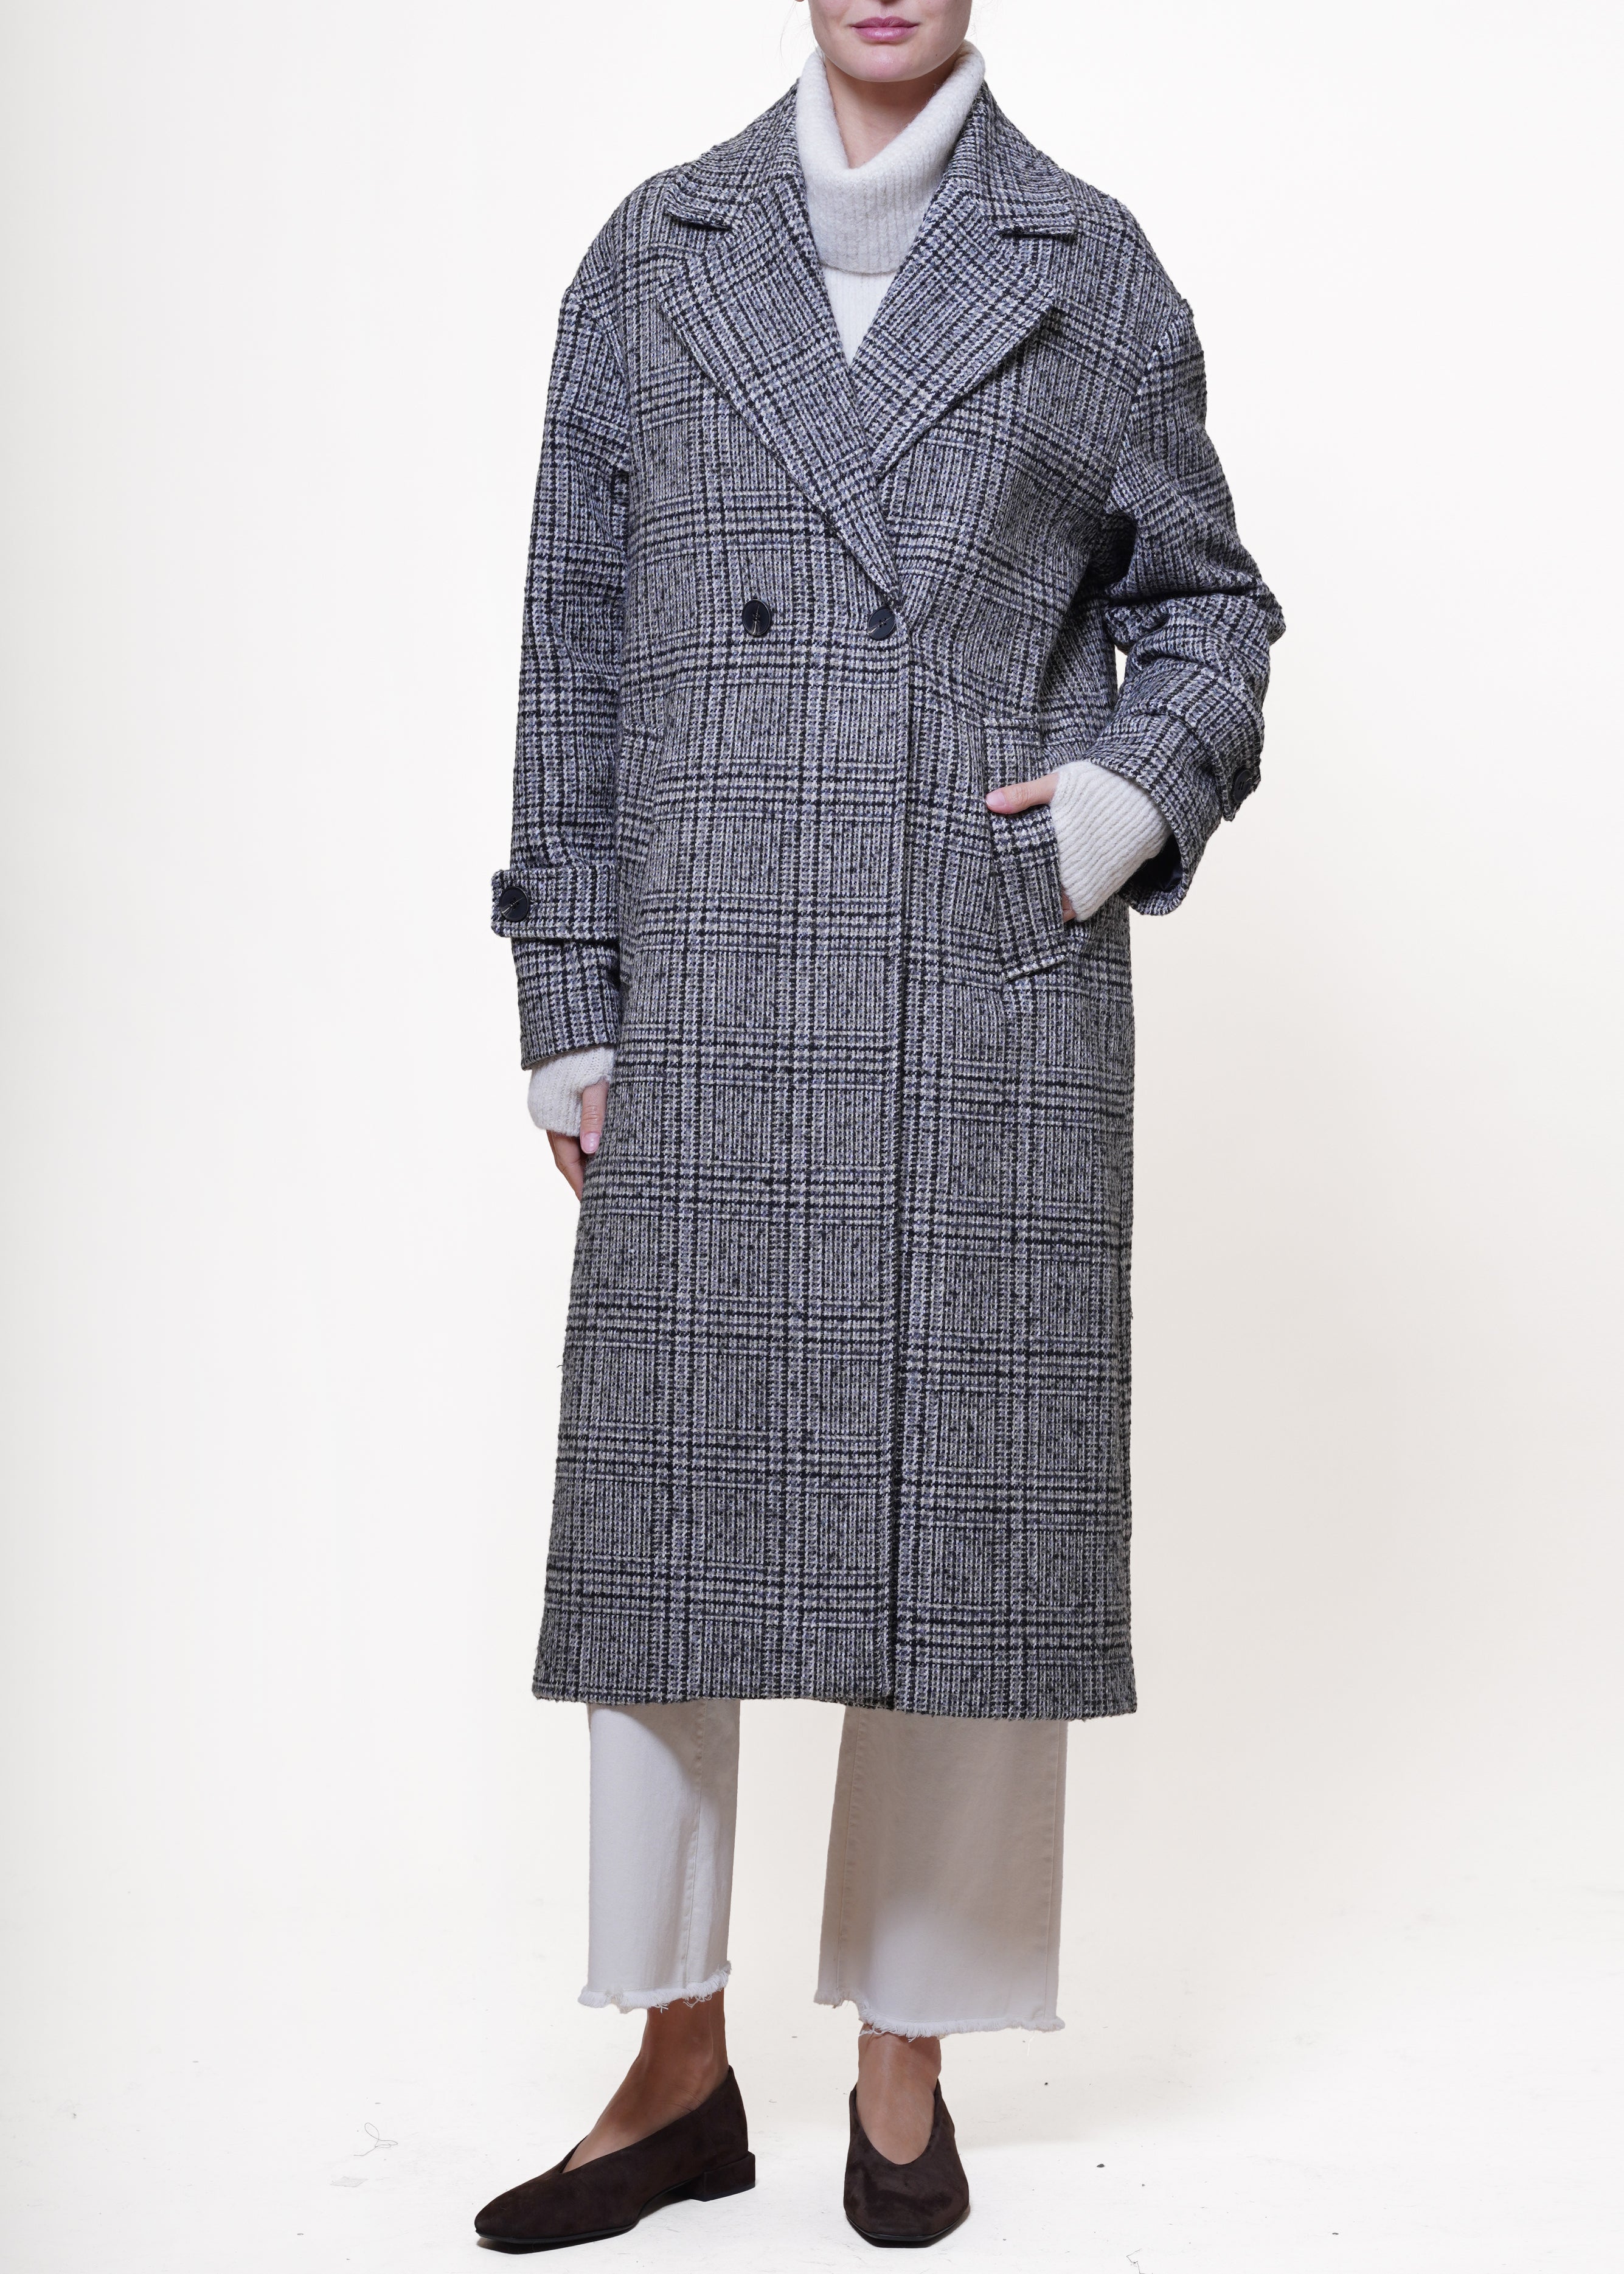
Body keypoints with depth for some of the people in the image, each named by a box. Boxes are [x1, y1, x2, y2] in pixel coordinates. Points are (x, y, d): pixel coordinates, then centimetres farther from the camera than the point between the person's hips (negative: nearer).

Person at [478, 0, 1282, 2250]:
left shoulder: (1089, 267, 10)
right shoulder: (656, 255, 12)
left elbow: (1205, 595, 16)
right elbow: (574, 643, 9)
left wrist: (1145, 783, -5)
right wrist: (567, 1003, 4)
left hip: (1000, 992, 0)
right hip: (712, 999, 1)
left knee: (975, 1507, 2)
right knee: (662, 1496, 1)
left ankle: (909, 2064, 18)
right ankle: (678, 2071, 16)